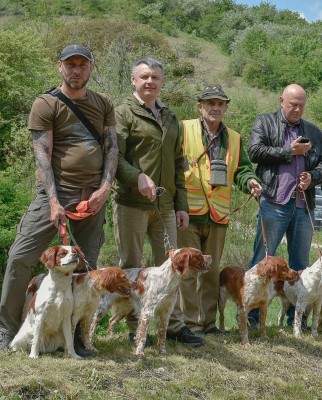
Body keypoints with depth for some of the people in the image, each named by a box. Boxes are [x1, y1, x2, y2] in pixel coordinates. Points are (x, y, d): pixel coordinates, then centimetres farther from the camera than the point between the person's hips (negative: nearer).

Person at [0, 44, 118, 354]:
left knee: (87, 265, 4)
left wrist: (105, 187, -6)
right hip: (55, 193, -3)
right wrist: (53, 201, -17)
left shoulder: (103, 104, 12)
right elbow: (43, 154, -7)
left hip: (93, 197, 3)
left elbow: (112, 147, 10)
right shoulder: (46, 104, 0)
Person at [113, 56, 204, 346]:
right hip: (132, 204, -5)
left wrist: (182, 205, 14)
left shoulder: (171, 119, 18)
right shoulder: (124, 114, -1)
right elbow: (114, 157, -11)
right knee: (131, 266, 3)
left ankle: (175, 325, 17)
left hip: (165, 206, 6)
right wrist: (137, 177, -27)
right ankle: (135, 328, 12)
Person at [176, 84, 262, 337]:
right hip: (188, 212, -5)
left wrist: (249, 181, -7)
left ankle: (208, 322, 23)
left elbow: (241, 169, 16)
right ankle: (192, 323, 4)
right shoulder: (183, 130, -1)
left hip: (218, 215, 5)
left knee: (212, 270, 13)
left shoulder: (234, 139, 15)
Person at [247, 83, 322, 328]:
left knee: (301, 264, 8)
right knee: (262, 260, -3)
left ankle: (296, 319, 16)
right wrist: (290, 152, -8)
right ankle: (250, 315, 3)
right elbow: (255, 151, -8)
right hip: (274, 204, -4)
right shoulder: (265, 123, 8)